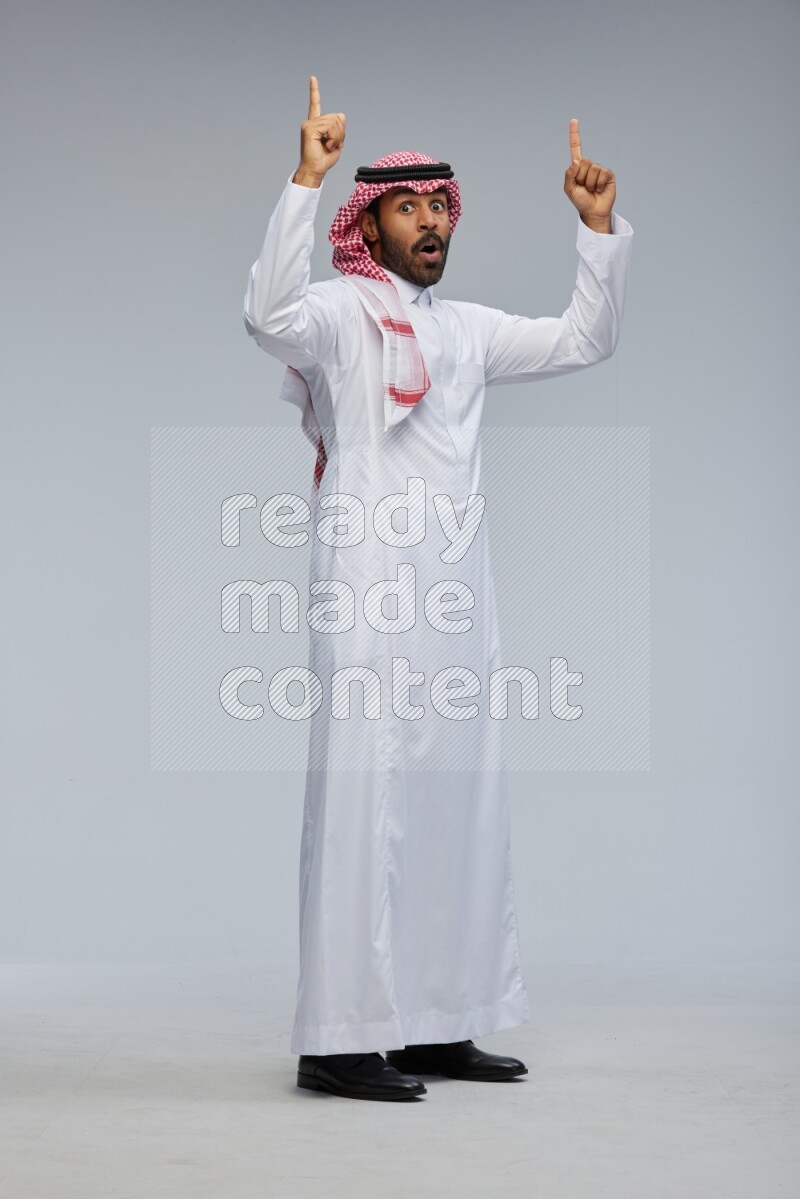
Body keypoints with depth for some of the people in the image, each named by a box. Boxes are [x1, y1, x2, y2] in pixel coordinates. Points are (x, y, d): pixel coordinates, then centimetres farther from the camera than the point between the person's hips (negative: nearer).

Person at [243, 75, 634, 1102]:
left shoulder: (467, 326, 20)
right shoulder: (339, 311, -1)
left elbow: (582, 342, 22)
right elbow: (269, 314, -22)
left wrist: (599, 229, 12)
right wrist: (305, 181, -27)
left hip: (458, 594, 8)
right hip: (370, 590, -7)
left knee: (459, 798, 8)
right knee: (364, 795, -9)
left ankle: (439, 1023, 17)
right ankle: (342, 1039, -5)